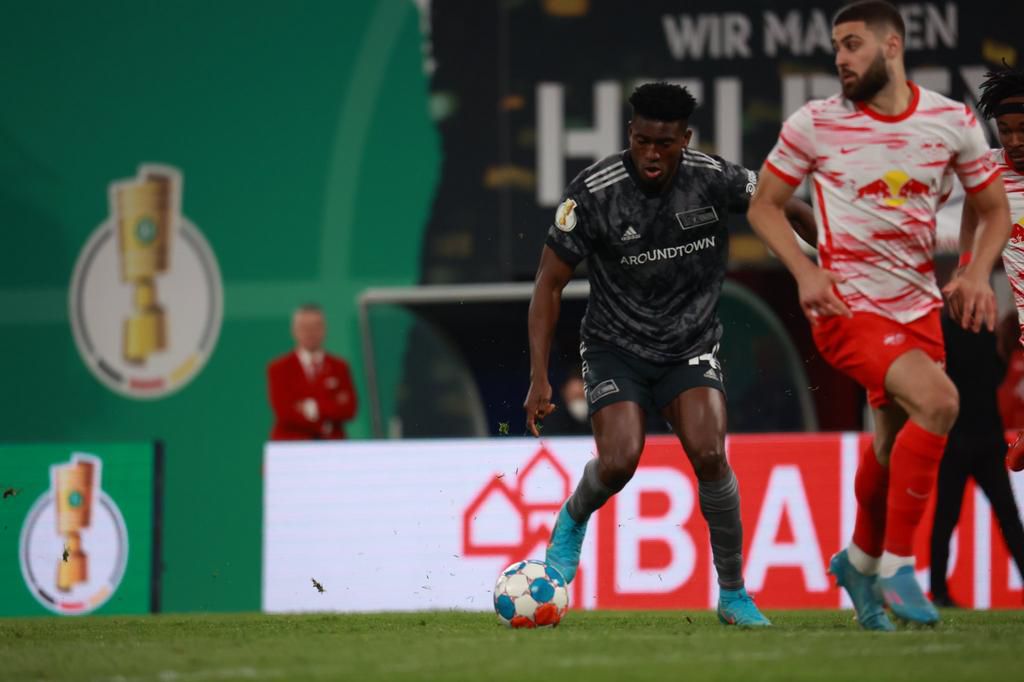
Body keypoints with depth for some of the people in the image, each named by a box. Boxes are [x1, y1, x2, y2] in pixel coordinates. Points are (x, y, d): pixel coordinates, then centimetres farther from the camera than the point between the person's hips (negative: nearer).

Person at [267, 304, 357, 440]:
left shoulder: (339, 367, 13)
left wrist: (314, 408, -9)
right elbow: (285, 412, -6)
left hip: (331, 445, 2)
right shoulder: (279, 369, 5)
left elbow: (349, 409, 2)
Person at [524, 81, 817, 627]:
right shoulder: (595, 193, -18)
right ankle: (573, 520, 17)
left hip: (690, 345, 1)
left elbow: (784, 208, 5)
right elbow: (549, 282, -11)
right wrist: (539, 377, -15)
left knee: (708, 454, -20)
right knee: (620, 461, -20)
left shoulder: (714, 180, -14)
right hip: (615, 346, -1)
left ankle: (733, 593, -5)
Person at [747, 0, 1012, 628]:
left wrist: (977, 275, -7)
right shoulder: (815, 124, -6)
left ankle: (862, 561, 42)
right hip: (849, 309, -4)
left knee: (895, 445, 13)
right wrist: (805, 271, -13)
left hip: (919, 308, 4)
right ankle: (897, 564, -17)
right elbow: (764, 206, 3)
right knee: (937, 400, -27)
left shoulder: (953, 122, 1)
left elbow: (994, 209, 11)